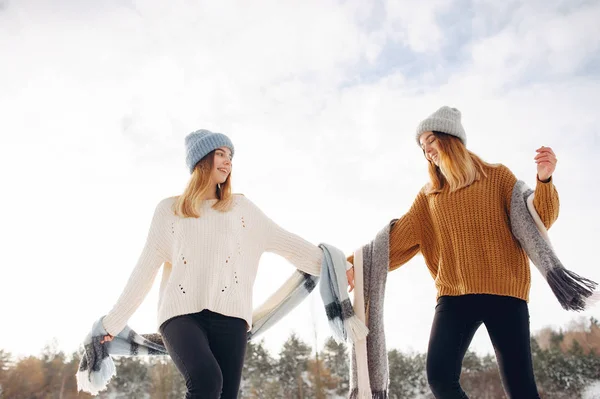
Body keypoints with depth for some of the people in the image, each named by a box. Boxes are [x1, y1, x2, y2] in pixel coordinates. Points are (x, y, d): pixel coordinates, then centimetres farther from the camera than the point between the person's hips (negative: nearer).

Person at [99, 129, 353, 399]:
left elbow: (285, 243, 14)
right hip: (181, 312, -1)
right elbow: (145, 270, 16)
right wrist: (113, 322, 16)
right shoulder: (169, 210, 14)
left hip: (228, 313, 2)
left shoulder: (240, 207, 17)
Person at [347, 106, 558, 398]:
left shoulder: (497, 176, 9)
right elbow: (399, 239, 7)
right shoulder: (429, 195, 16)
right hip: (454, 295, 3)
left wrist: (544, 180, -17)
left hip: (503, 291, -2)